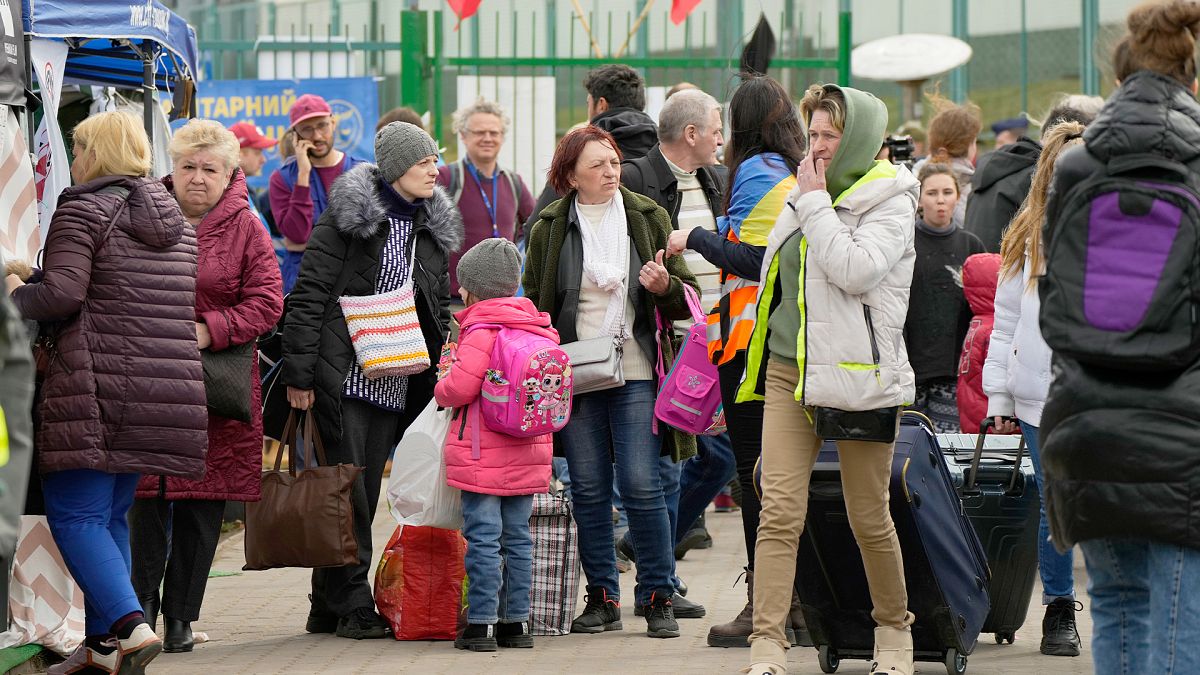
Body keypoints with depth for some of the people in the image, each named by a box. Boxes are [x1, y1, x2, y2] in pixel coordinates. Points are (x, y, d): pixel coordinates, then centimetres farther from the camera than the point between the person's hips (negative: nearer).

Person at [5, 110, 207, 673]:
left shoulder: (82, 211, -5)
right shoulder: (176, 220, 19)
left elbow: (62, 293, -17)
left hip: (95, 385, -7)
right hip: (165, 388, 8)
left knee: (74, 514, -6)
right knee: (110, 514, 14)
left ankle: (130, 625, -22)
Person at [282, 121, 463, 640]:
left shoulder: (433, 228, 14)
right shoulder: (347, 217, -6)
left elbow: (441, 310, 20)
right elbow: (308, 295, -8)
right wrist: (299, 374, -12)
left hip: (395, 384, 6)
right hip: (342, 377, -6)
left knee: (365, 494, 7)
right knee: (347, 492, -7)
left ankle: (328, 607, 14)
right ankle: (352, 607, -4)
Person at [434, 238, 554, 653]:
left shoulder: (481, 332, -15)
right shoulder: (539, 329, 8)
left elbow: (460, 386, -21)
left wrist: (442, 390, 0)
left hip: (484, 458, -7)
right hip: (528, 457, 7)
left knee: (483, 538, -4)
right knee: (517, 538, 12)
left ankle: (481, 624, -4)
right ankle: (517, 622, 15)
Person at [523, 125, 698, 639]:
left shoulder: (648, 218, 4)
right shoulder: (550, 228, 5)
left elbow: (687, 300, 7)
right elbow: (534, 303, 13)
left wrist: (664, 286, -15)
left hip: (635, 372, -1)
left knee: (641, 485, -7)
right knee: (588, 489, 4)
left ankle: (658, 599, 2)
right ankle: (602, 599, 13)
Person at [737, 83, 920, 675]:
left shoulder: (889, 201, -5)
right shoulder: (804, 194, 14)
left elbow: (858, 270, -21)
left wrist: (815, 204, -14)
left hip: (856, 375, -5)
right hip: (788, 369, 5)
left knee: (869, 516, 5)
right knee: (779, 512, -8)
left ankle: (893, 628, 27)